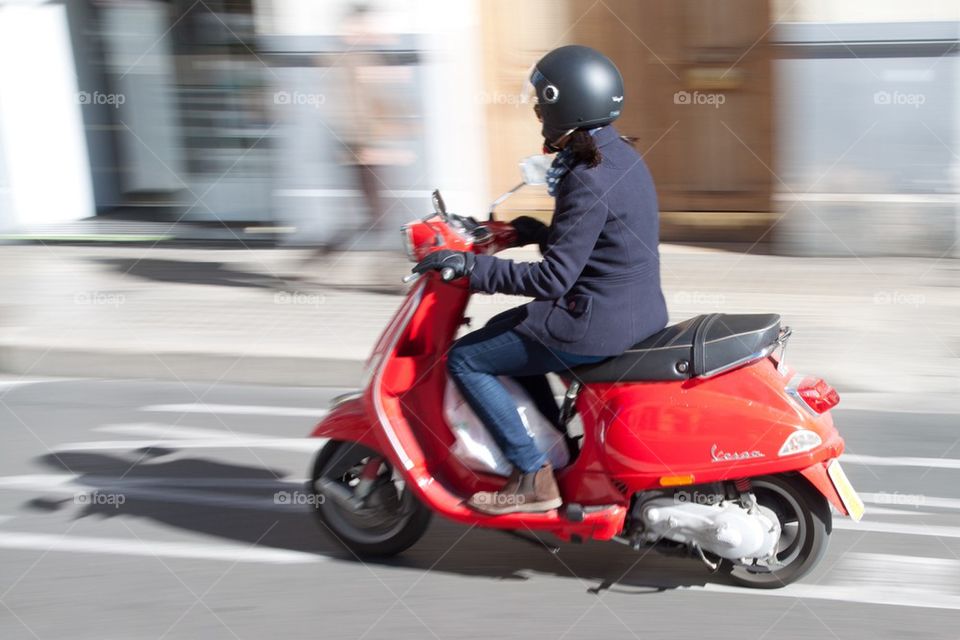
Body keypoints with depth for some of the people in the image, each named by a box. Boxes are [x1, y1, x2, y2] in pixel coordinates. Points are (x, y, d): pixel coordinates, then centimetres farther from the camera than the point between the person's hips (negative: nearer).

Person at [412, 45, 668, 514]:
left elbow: (552, 279, -26)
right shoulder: (621, 157, 7)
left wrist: (468, 265, -22)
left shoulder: (588, 181, -22)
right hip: (638, 310, 10)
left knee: (465, 360, -1)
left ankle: (534, 478, 1)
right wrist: (536, 232, 15)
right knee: (502, 330, 26)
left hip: (596, 324, -10)